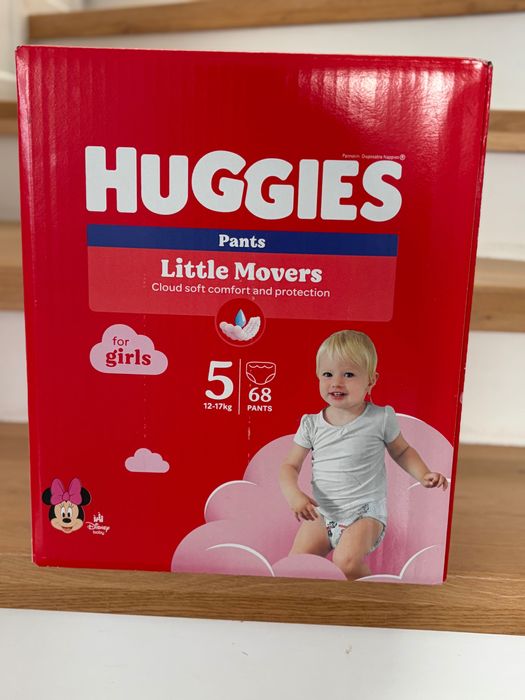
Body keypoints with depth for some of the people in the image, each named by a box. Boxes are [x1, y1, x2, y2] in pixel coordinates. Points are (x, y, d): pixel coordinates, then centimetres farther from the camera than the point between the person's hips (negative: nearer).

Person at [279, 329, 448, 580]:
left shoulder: (381, 419, -6)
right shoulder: (311, 425, -1)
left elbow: (401, 451, 11)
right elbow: (289, 466, 4)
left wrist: (423, 475, -6)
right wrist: (294, 494, -15)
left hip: (365, 513, -3)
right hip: (320, 514, 3)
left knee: (346, 564, -26)